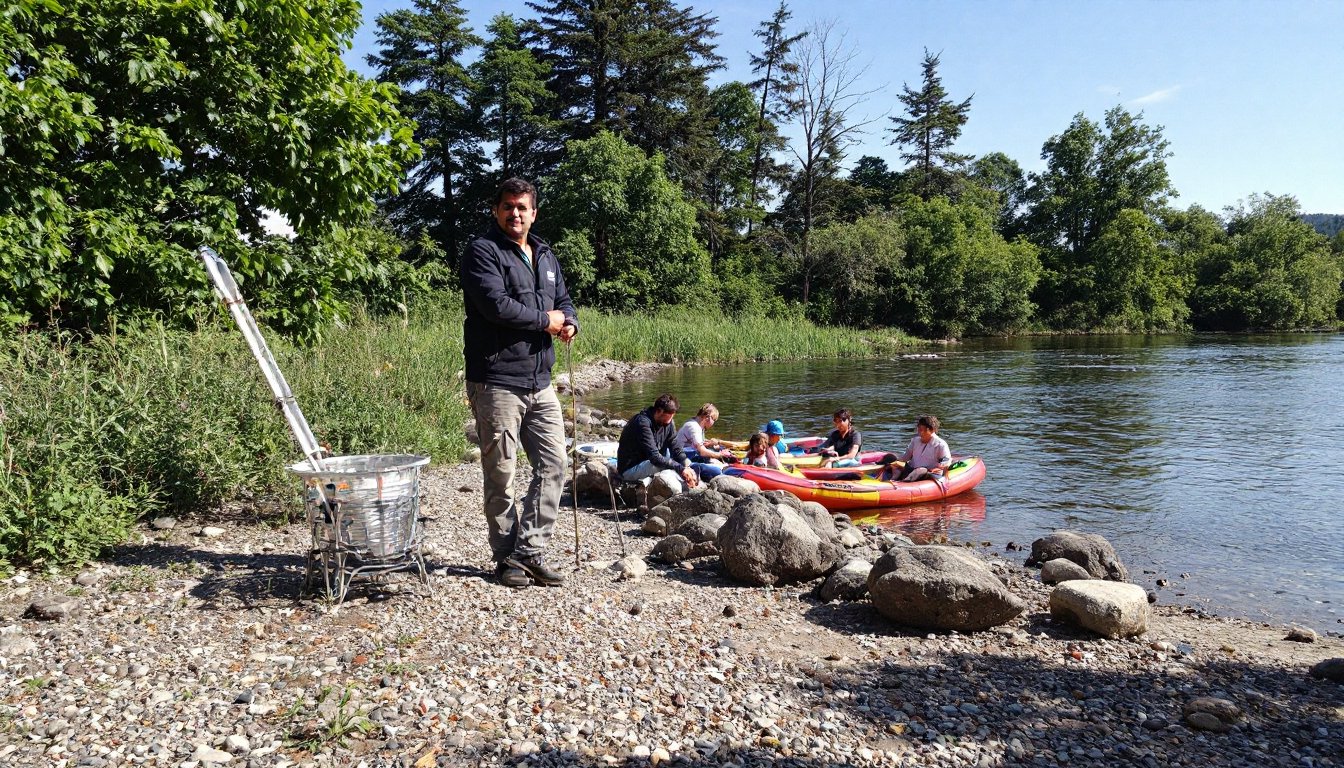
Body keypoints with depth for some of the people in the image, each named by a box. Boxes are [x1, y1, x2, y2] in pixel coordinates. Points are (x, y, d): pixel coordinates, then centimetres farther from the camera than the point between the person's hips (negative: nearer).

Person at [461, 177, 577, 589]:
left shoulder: (545, 256, 19)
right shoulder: (482, 250, -5)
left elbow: (564, 301, 24)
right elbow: (496, 304, -19)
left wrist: (570, 322, -1)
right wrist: (545, 320, -7)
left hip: (539, 381, 7)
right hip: (496, 381, -7)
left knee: (553, 465, 4)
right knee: (501, 474, 2)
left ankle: (529, 551, 12)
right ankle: (506, 558, 15)